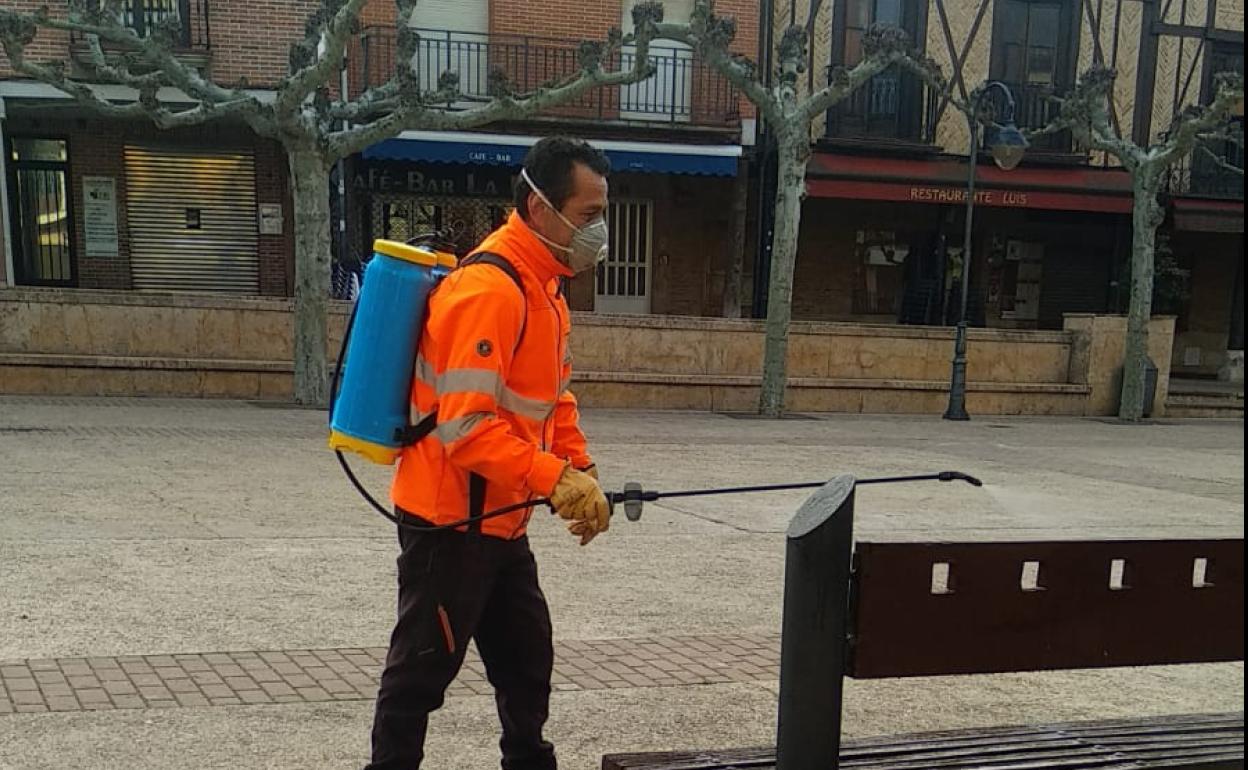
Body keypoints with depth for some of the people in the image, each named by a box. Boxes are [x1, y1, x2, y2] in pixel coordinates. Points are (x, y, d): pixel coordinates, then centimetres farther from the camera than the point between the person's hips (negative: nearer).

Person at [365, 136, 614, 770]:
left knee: (527, 657, 19)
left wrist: (581, 474, 3)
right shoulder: (488, 288, -23)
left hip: (498, 520, 10)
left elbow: (553, 397, 15)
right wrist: (555, 479, -33)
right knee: (422, 669, 4)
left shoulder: (544, 287, 9)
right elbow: (467, 425, -29)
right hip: (450, 520, -10)